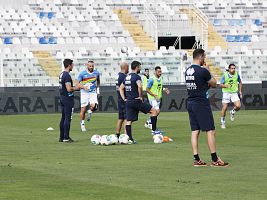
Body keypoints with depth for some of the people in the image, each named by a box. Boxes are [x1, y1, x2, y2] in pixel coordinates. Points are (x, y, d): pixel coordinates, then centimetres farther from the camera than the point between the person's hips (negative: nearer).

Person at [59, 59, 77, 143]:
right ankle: (66, 138, -5)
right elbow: (69, 89, -24)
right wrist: (76, 88, -8)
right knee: (68, 118, -6)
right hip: (68, 99, -10)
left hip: (62, 98, 10)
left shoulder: (61, 74, 12)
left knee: (63, 118, 12)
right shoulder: (67, 75, -18)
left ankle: (61, 137, 15)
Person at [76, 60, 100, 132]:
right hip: (84, 93, -2)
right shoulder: (82, 74, -7)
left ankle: (90, 112, 12)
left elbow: (98, 81, 24)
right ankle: (82, 124, 15)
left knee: (94, 106, -22)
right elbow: (78, 84, -4)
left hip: (93, 92, 2)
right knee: (83, 109, -2)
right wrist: (84, 87, -21)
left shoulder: (96, 73, 4)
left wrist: (97, 88, 14)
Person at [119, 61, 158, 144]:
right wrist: (140, 96, -16)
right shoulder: (136, 77, -11)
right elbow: (139, 86, -29)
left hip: (128, 102, 8)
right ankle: (154, 130, 0)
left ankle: (130, 139, 4)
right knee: (154, 111, 1)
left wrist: (124, 98, 18)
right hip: (136, 101, -8)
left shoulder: (127, 77, 16)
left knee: (128, 121, 6)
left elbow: (121, 88, 23)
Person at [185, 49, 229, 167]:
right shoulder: (203, 71, -14)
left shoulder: (187, 71, 9)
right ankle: (215, 160, -3)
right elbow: (214, 84, -1)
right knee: (210, 131, -3)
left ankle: (196, 160, 7)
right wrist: (208, 71, 8)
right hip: (201, 103, -8)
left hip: (190, 103, 8)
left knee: (195, 131, 8)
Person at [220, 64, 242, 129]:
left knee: (238, 106, -16)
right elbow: (221, 84, -5)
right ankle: (222, 122, 12)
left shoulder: (236, 75, -1)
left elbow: (240, 82, 17)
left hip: (234, 93, 2)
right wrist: (226, 85, -26)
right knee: (224, 108, -4)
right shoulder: (225, 75, -9)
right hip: (226, 92, -2)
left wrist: (240, 91, 13)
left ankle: (232, 112, 17)